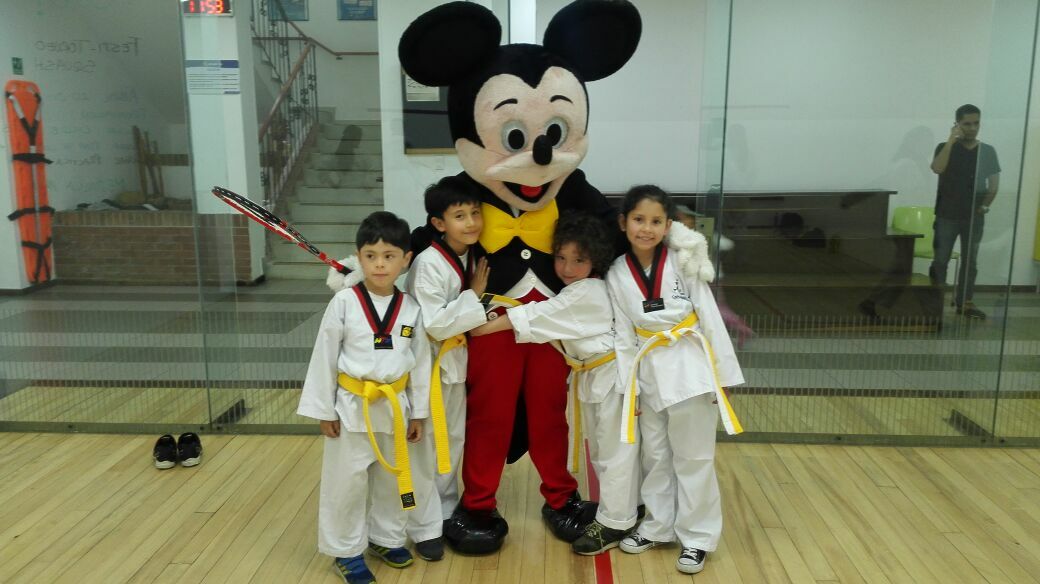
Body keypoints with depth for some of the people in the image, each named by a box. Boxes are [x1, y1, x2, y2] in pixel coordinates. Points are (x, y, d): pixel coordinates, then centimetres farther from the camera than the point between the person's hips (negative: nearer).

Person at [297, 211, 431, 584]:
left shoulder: (410, 309, -3)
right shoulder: (344, 302, -12)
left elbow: (420, 362, 4)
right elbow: (324, 358, -7)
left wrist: (418, 413, 6)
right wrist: (324, 410, -6)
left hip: (394, 406, 3)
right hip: (352, 406, -3)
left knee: (391, 477, 19)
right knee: (347, 482, 8)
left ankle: (384, 538, 40)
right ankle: (347, 550, 27)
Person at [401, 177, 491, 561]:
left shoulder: (471, 256, 0)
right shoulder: (428, 263, -23)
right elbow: (433, 324, -27)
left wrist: (474, 298, -4)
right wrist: (473, 297, -22)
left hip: (457, 360, 8)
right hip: (429, 363, -8)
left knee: (453, 440, 19)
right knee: (425, 446, 3)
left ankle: (447, 512, 36)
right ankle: (425, 527, 17)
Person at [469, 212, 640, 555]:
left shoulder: (588, 293, -22)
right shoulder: (572, 291, 6)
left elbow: (538, 316, -24)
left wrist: (489, 325, -23)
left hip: (611, 374, -10)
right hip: (588, 375, 10)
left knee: (615, 450, 0)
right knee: (599, 448, 18)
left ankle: (614, 523, 9)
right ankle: (624, 505, 33)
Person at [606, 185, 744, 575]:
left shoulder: (682, 263, -9)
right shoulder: (616, 275, -2)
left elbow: (710, 317, -6)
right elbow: (623, 335, 1)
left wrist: (724, 374, -6)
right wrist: (629, 388, 0)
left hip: (690, 367, -3)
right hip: (649, 372, 3)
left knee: (693, 458, 5)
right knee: (655, 457, 16)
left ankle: (696, 537, 20)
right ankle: (658, 527, 33)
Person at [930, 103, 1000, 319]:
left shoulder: (988, 151, 5)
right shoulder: (945, 147, -1)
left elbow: (994, 184, 8)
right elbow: (937, 168, -22)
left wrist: (985, 206, -3)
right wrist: (952, 140, -21)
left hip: (974, 217, 2)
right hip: (947, 216, -2)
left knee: (970, 261, 8)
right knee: (940, 260, 0)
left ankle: (965, 303, 16)